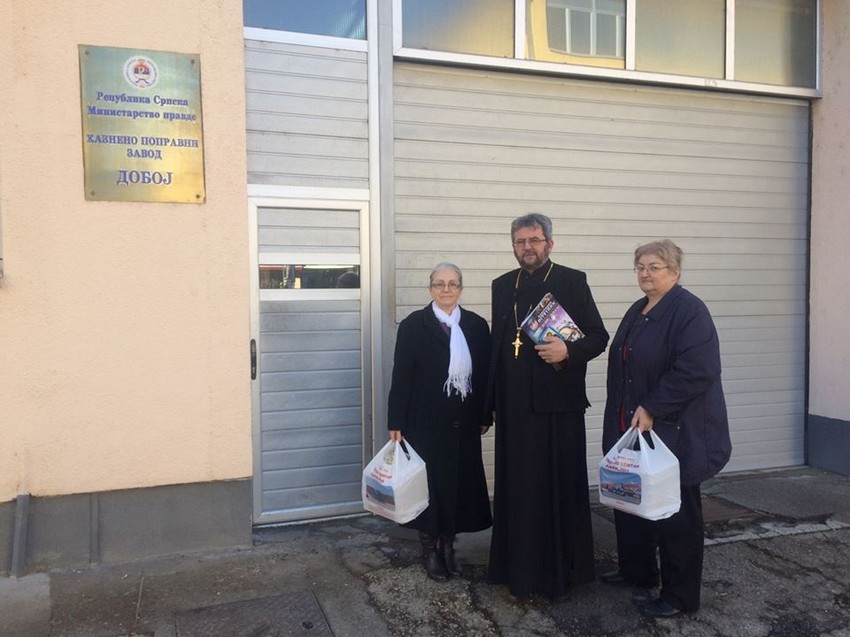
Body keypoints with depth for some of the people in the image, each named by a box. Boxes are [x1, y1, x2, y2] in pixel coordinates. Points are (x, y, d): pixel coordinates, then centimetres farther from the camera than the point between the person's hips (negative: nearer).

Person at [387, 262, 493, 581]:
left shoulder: (477, 325, 5)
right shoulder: (413, 325, -4)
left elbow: (485, 374, 7)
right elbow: (401, 376, -6)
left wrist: (485, 416, 6)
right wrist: (396, 423, -8)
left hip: (464, 423, 3)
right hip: (425, 422, -3)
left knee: (460, 483, 9)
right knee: (430, 483, 6)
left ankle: (448, 544, 27)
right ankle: (430, 549, 22)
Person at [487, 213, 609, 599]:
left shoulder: (572, 281, -1)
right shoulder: (502, 286, 13)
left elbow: (598, 336, -2)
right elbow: (497, 344, 15)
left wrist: (568, 351, -23)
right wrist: (492, 401, 11)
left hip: (557, 403, -4)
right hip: (514, 405, 4)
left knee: (560, 487, 4)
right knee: (517, 488, 8)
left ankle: (561, 570, 17)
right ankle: (519, 569, 21)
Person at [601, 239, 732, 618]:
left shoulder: (689, 311, -15)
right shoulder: (637, 312, 12)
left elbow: (696, 372, -24)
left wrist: (651, 410, -23)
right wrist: (628, 417, 14)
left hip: (674, 432, -8)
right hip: (635, 429, 8)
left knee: (675, 513, 3)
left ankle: (680, 596, 17)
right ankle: (637, 571, 35)